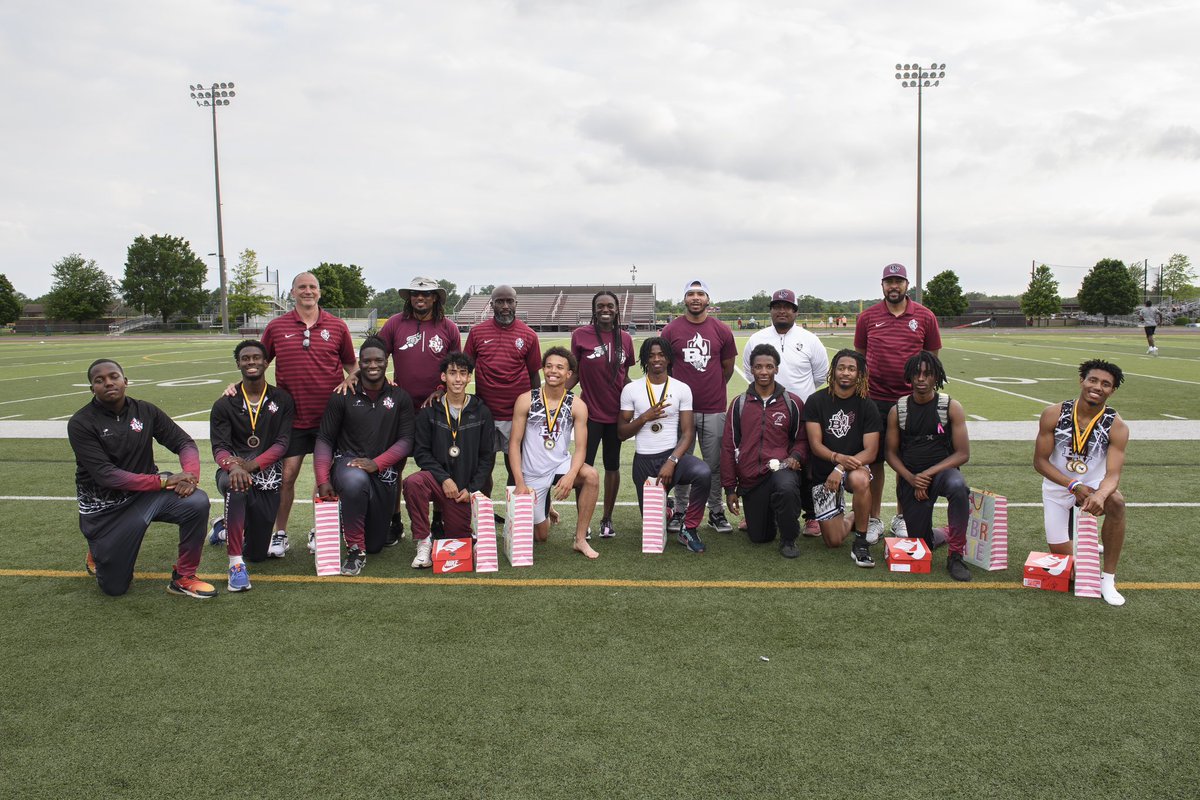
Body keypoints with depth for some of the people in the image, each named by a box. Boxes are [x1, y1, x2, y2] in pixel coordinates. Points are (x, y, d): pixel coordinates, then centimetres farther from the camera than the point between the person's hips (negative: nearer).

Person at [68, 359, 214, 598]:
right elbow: (105, 475, -22)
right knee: (114, 588, 1)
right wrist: (164, 480, -27)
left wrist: (190, 474, -23)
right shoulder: (81, 424, -12)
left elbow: (184, 443, 0)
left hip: (146, 494, 3)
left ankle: (183, 578, -10)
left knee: (197, 502, -27)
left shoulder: (146, 411, -1)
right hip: (105, 508, -2)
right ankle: (98, 553, 37)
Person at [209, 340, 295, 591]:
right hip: (233, 470, -1)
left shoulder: (282, 400, 3)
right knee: (234, 485, -42)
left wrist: (252, 465, -22)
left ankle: (226, 526, 41)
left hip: (267, 476, 2)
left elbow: (282, 444, -5)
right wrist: (233, 466, -30)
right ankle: (235, 563, -32)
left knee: (258, 554, 4)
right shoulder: (225, 404, 2)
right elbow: (219, 447, -6)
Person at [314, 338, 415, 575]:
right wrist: (323, 481, -13)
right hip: (347, 462, -2)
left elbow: (406, 440, -3)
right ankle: (355, 549, -24)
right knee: (356, 480, -42)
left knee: (374, 545, 6)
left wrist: (376, 463, -20)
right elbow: (324, 440, -1)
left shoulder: (400, 398, 4)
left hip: (383, 472, 2)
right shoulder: (342, 397, 0)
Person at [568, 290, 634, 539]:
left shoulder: (625, 339, 4)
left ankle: (607, 518, 25)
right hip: (590, 412, -3)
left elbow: (625, 376, 12)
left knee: (612, 467, 12)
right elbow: (574, 373, 0)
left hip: (616, 413, 3)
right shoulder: (581, 335, -4)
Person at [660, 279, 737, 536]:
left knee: (715, 464, 7)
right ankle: (680, 512, 21)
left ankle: (716, 512, 21)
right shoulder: (671, 330, 0)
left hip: (714, 409, 1)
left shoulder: (722, 330, 3)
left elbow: (728, 367, 13)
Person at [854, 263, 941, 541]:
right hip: (875, 400, 0)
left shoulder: (925, 317, 2)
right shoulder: (867, 317, 3)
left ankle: (901, 518, 23)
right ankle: (874, 520, 14)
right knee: (874, 460, 3)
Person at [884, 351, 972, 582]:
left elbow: (963, 454, -7)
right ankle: (941, 534, 41)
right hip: (910, 478, 2)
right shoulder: (897, 411, 1)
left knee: (958, 487, -40)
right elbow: (891, 453, 5)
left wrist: (928, 474, -17)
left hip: (942, 470, -2)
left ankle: (956, 556, -24)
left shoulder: (951, 407, -5)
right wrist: (910, 478, -13)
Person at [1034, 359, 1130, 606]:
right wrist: (1073, 486, -25)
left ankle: (1108, 577, -19)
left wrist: (1100, 495, -47)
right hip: (1057, 486, 0)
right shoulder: (1053, 414, -18)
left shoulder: (1117, 426, -18)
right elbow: (1040, 461, -13)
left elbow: (1113, 474, -24)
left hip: (1094, 485, 0)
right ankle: (1070, 520, 40)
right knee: (1060, 552, 1)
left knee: (1116, 502, -35)